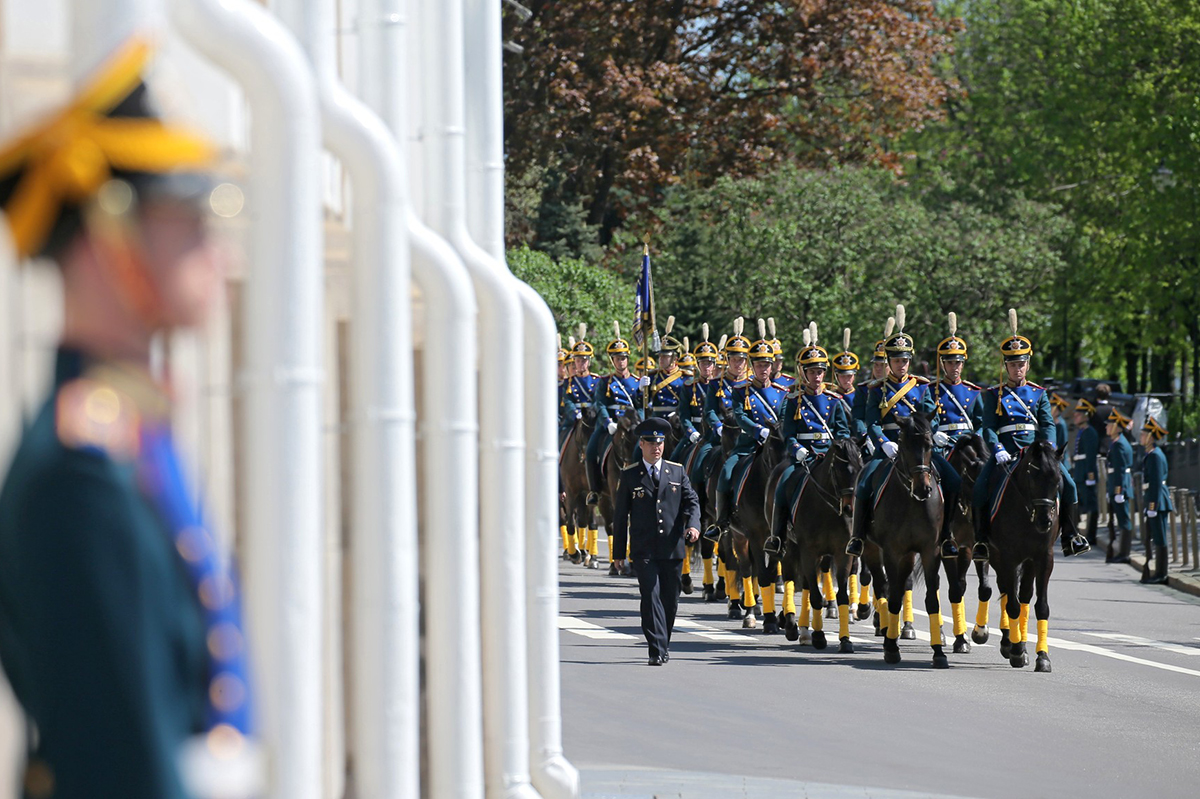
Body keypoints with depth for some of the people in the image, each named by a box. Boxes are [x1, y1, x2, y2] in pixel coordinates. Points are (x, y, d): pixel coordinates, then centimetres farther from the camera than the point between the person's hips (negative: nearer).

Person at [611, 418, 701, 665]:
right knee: (651, 596, -13)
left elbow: (691, 501, 7)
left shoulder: (677, 472, 9)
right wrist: (619, 552, 2)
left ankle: (664, 645, 27)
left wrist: (693, 524, -16)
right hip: (644, 550, -3)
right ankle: (657, 650, -15)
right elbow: (620, 515, 5)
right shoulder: (630, 475, 3)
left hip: (673, 549, 3)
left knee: (670, 600, 10)